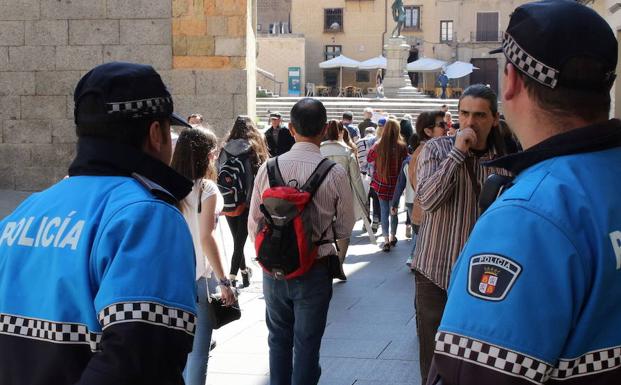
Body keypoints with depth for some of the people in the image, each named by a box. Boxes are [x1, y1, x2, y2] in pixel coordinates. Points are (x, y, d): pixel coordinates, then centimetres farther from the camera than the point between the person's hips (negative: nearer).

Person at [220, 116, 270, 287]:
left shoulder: (225, 150, 0)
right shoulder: (255, 148, -8)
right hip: (247, 202, -3)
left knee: (237, 239, 18)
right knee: (240, 240, -1)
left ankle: (244, 271, 33)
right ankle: (232, 277, -10)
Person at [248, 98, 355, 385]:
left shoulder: (269, 168, -10)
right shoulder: (335, 173, -16)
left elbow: (254, 223, -2)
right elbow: (345, 228, -5)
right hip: (315, 270, -2)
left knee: (279, 339, 21)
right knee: (306, 344, 10)